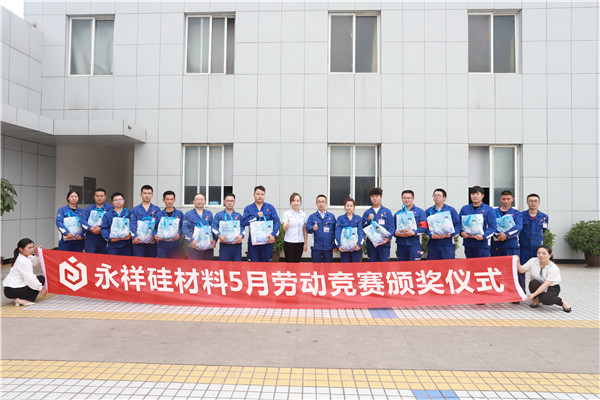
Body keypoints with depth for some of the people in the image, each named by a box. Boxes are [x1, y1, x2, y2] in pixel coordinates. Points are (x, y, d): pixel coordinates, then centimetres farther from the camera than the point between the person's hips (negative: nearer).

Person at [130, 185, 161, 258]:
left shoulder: (157, 209, 8)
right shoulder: (135, 209, 9)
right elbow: (133, 225, 0)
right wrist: (134, 237, -16)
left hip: (152, 242, 0)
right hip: (138, 242, 0)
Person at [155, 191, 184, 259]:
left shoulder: (179, 213, 7)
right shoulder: (159, 214, 10)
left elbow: (183, 227, 3)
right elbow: (155, 228, 10)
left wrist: (179, 234, -16)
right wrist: (155, 236, -9)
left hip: (175, 245, -1)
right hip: (162, 244, 1)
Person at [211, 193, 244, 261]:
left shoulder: (238, 215, 15)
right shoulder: (219, 215, 11)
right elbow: (214, 227, 0)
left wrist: (241, 235, -15)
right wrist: (219, 235, -17)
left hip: (237, 245, 2)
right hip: (224, 245, -2)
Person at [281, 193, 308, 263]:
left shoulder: (303, 214, 8)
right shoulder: (286, 214, -4)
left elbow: (305, 230, 11)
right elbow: (284, 228, -15)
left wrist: (305, 243, 7)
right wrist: (287, 226, -38)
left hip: (300, 242, 3)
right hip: (289, 242, -3)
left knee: (297, 262, 8)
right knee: (289, 263, -2)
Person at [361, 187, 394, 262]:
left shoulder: (387, 211, 7)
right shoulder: (367, 212, 12)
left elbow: (391, 227, 1)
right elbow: (362, 227, 6)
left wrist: (388, 238, -13)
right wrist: (368, 220, -10)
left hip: (384, 242, -2)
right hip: (371, 243, 2)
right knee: (372, 263, 5)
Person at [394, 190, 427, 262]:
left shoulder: (420, 212, 6)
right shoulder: (398, 213, 18)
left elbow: (424, 227, -4)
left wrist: (413, 232, -19)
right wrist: (395, 233, -8)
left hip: (414, 244, -3)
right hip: (401, 244, 4)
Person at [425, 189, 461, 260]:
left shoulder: (451, 210, 7)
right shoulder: (428, 211, 10)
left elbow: (458, 225, 2)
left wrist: (450, 234, -13)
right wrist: (431, 235, -14)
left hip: (447, 243, -1)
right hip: (433, 244, 1)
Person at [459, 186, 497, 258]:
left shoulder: (489, 210, 2)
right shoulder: (464, 209, 13)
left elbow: (492, 227, -5)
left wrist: (483, 236, -19)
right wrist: (461, 232, -7)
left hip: (482, 244, -3)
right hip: (468, 244, 3)